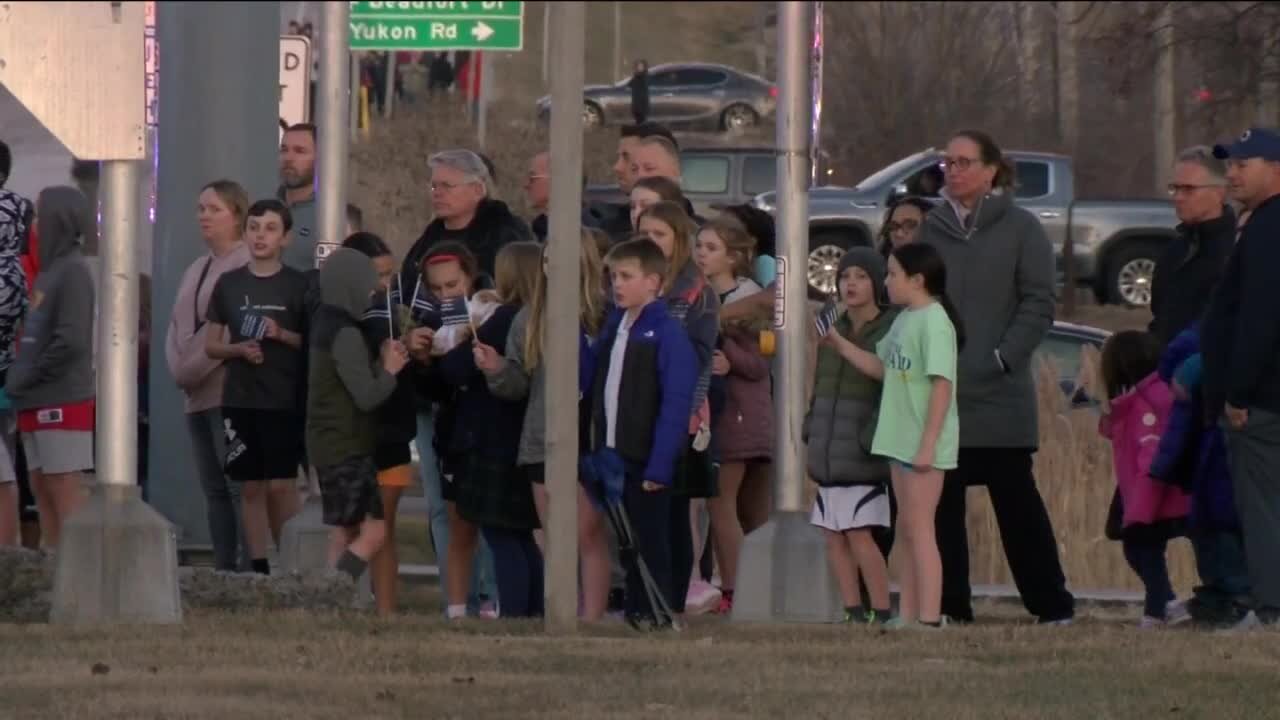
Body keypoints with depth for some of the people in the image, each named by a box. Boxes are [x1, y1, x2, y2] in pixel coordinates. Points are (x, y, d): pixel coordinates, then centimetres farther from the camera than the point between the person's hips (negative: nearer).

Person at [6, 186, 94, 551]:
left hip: (63, 403, -9)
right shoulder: (49, 270, 15)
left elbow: (71, 340, -19)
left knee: (64, 489, -8)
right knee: (42, 489, 9)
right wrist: (19, 378, 6)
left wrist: (24, 379, -13)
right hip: (39, 404, 9)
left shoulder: (72, 271, -11)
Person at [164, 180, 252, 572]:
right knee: (214, 490, 8)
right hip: (198, 395, 9)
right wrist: (181, 367, 2)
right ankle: (224, 569, 10)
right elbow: (177, 327, 21)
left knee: (239, 488, -13)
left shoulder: (250, 267, -7)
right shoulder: (196, 271, 22)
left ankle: (247, 569, -16)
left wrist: (197, 366, -11)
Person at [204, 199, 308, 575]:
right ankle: (258, 568, 7)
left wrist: (283, 335, -13)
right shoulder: (229, 284, 9)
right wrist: (240, 349, -8)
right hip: (240, 400, 3)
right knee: (251, 487, 4)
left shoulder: (297, 285, 2)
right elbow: (211, 344, 12)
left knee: (281, 485, -8)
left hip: (285, 402, -3)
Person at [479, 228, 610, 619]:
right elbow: (518, 384, 12)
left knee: (588, 534, -4)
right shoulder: (530, 318, 9)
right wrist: (497, 370, -7)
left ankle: (592, 618, -1)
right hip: (541, 443, 5)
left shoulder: (603, 315, -8)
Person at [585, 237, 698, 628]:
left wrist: (660, 464, -19)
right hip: (611, 452, 7)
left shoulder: (668, 333, -11)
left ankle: (656, 612, 6)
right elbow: (592, 385, 16)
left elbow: (676, 403, -16)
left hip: (645, 459, -7)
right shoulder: (613, 327, 12)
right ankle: (634, 609, 19)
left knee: (651, 540, 0)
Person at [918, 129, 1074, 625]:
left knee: (1016, 500, -2)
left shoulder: (1020, 229, 1)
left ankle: (1051, 603, 5)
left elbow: (1038, 305, -3)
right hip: (939, 396, 4)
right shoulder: (932, 229, 12)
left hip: (1000, 396, -4)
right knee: (941, 503, 3)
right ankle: (950, 604, 9)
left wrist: (1002, 358, -13)